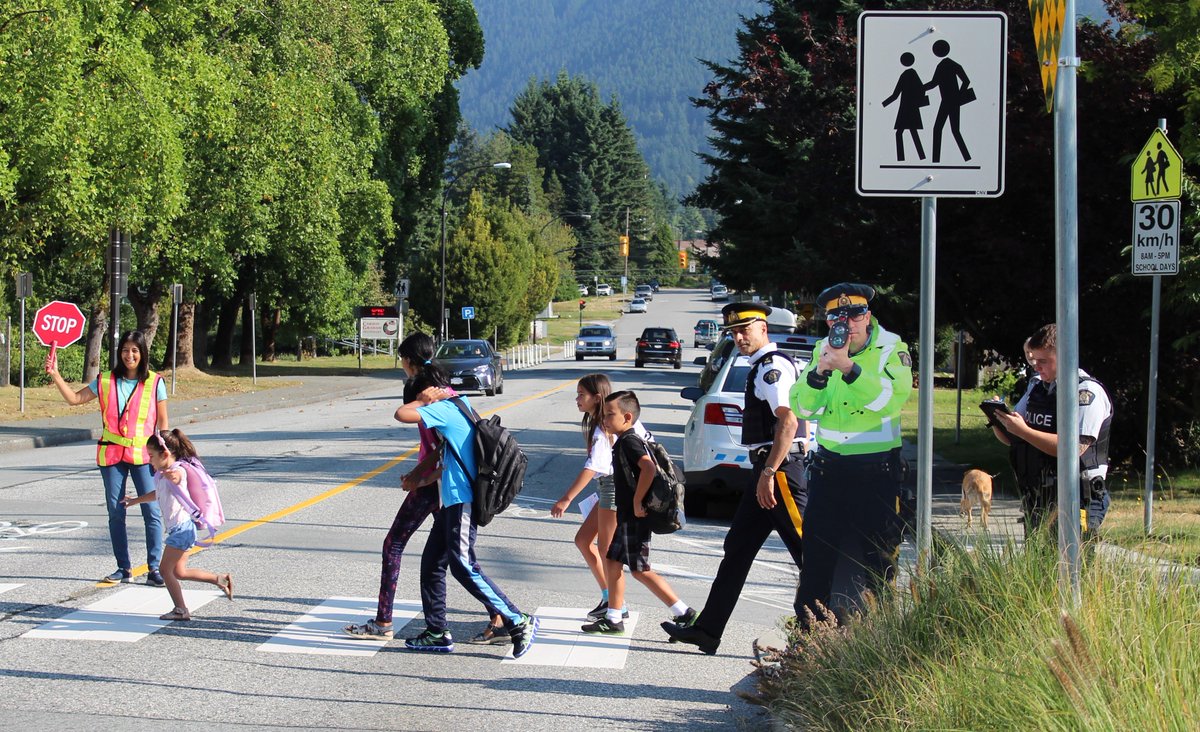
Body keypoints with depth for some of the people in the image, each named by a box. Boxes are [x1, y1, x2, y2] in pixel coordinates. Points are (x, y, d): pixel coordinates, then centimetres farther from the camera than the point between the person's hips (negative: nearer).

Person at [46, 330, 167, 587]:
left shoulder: (154, 383, 0)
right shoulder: (106, 382, 5)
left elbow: (162, 421, 4)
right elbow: (74, 399, 7)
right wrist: (55, 375, -4)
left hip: (142, 453, -2)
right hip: (112, 453, 2)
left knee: (152, 511, -7)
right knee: (115, 512, 6)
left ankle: (154, 569, -1)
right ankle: (124, 568, 15)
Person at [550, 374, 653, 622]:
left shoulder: (605, 429, -19)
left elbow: (592, 467, -28)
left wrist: (566, 499, -32)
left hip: (616, 486, -10)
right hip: (608, 485, 10)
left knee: (606, 549, -3)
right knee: (583, 540, 12)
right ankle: (608, 597, 16)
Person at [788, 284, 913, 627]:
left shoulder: (891, 349, -5)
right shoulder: (823, 349, 6)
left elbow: (892, 399, -22)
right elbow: (801, 408, 0)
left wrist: (849, 368, -30)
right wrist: (819, 371, -17)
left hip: (878, 470, -4)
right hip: (829, 466, 4)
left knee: (879, 560, 1)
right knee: (817, 558, 5)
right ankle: (808, 632, 12)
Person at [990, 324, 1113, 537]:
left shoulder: (1088, 392, -10)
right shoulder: (1036, 386, 13)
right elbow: (1009, 438, 18)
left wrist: (1024, 431, -21)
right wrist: (997, 421, -4)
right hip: (1036, 501, 7)